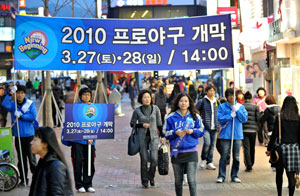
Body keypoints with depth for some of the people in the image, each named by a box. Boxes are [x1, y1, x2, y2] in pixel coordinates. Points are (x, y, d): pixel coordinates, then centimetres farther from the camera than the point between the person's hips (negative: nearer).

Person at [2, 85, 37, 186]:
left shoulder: (30, 104, 0)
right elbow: (5, 105, -17)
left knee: (31, 157, -3)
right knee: (21, 158, 10)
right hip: (18, 135, 3)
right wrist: (10, 94, -27)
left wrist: (21, 116, -15)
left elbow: (33, 116, -11)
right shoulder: (13, 104, 4)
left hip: (28, 135, -3)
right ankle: (23, 179, 18)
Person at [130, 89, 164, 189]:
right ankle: (145, 181, 15)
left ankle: (151, 176, 15)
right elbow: (132, 123, 6)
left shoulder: (155, 109, 2)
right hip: (142, 137, -1)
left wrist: (162, 136, 9)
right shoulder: (137, 111, -2)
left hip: (154, 136, 1)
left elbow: (159, 123, 9)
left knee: (154, 159, -12)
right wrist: (142, 125, -10)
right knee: (144, 160, 0)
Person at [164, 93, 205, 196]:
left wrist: (192, 131, -11)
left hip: (191, 152, -1)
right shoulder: (171, 117, 2)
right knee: (178, 181, 12)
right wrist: (175, 133, -14)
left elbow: (201, 131, 8)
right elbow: (166, 133, 4)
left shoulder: (195, 116, 3)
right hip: (176, 152, 1)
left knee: (191, 180, -10)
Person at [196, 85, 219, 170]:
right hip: (205, 127, -4)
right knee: (207, 142, -19)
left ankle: (209, 162, 14)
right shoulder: (202, 101, -2)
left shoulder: (217, 102, 12)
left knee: (212, 145, 5)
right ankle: (203, 159, 3)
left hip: (214, 127, 5)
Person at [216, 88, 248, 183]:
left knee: (236, 157, 6)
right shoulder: (222, 106, 3)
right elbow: (220, 118, -7)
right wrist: (231, 115, -13)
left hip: (237, 135, 2)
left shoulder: (240, 107, 9)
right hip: (225, 135, -2)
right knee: (224, 156, -4)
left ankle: (235, 175, 16)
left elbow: (244, 119, -1)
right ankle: (221, 176, 3)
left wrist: (237, 110, -10)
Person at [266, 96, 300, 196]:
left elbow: (274, 134, -5)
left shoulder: (279, 117, -5)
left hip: (282, 147, -1)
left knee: (279, 173, 15)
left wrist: (269, 149, 1)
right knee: (291, 175, 1)